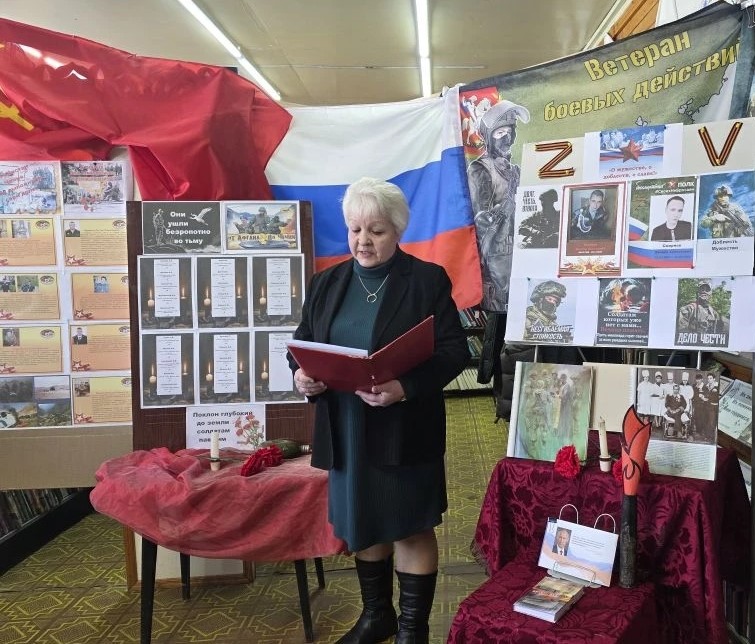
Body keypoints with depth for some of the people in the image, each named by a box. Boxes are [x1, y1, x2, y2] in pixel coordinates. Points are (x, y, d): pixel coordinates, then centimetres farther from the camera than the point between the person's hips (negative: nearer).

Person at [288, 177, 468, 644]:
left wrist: (405, 388, -27)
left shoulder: (428, 279, -6)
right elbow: (301, 343, 11)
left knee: (410, 529, 7)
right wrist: (301, 374, -13)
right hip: (346, 432, 5)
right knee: (363, 525, 17)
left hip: (404, 430, -4)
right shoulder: (328, 282, 8)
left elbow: (454, 351, -11)